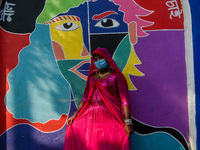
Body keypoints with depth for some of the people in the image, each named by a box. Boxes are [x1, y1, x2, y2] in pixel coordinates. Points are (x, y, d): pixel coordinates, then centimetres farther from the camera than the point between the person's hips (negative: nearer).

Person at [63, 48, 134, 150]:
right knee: (73, 130, -17)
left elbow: (125, 99, -4)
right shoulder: (92, 77, 19)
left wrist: (128, 122, -13)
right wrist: (75, 114, 8)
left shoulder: (116, 76, 4)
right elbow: (85, 97, 17)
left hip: (109, 115, -4)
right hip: (91, 114, 4)